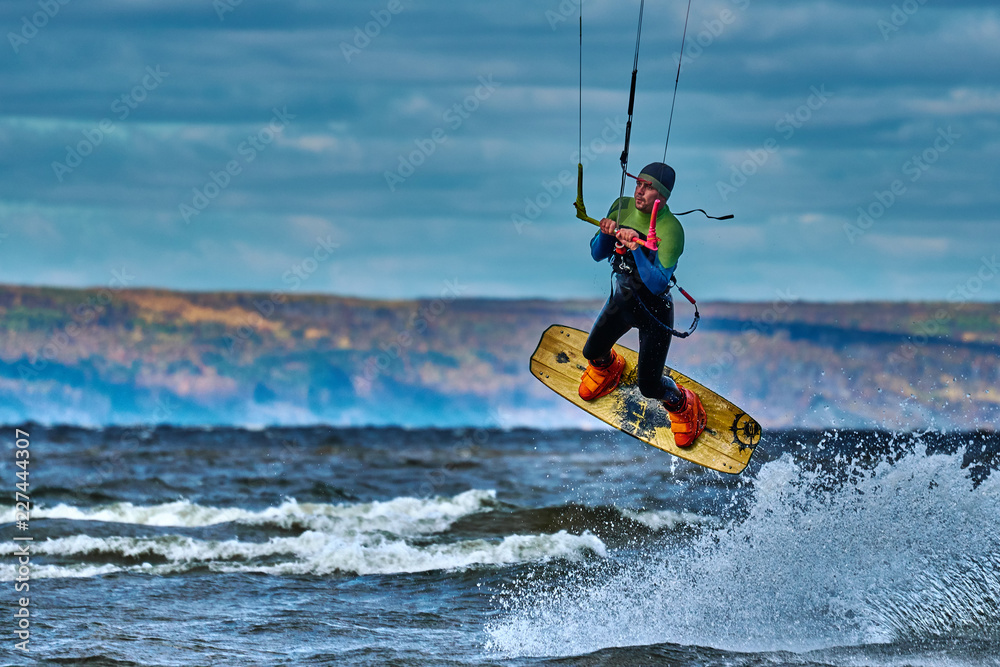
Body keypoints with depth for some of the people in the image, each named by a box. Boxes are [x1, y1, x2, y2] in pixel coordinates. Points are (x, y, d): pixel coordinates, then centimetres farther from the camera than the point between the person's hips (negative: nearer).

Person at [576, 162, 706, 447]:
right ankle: (607, 365, 59)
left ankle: (680, 404, 31)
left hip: (654, 310, -6)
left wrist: (635, 248, -42)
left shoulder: (671, 229, -29)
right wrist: (606, 233, -22)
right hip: (621, 299, 6)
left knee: (649, 386, -3)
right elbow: (597, 254, -1)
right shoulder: (622, 208, -10)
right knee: (592, 352, 21)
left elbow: (658, 284, -34)